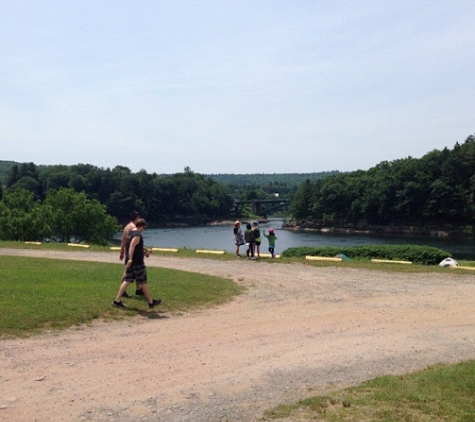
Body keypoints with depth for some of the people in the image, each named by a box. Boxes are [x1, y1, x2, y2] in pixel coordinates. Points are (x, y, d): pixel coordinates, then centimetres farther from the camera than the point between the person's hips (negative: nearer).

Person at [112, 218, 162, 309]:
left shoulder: (131, 233, 14)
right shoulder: (137, 235, -17)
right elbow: (132, 247, -28)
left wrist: (143, 251, 33)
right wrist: (130, 259, -34)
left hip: (131, 262, 9)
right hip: (137, 262, -9)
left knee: (127, 280, 8)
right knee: (143, 282, 1)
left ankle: (117, 301, 3)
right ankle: (151, 302, 12)